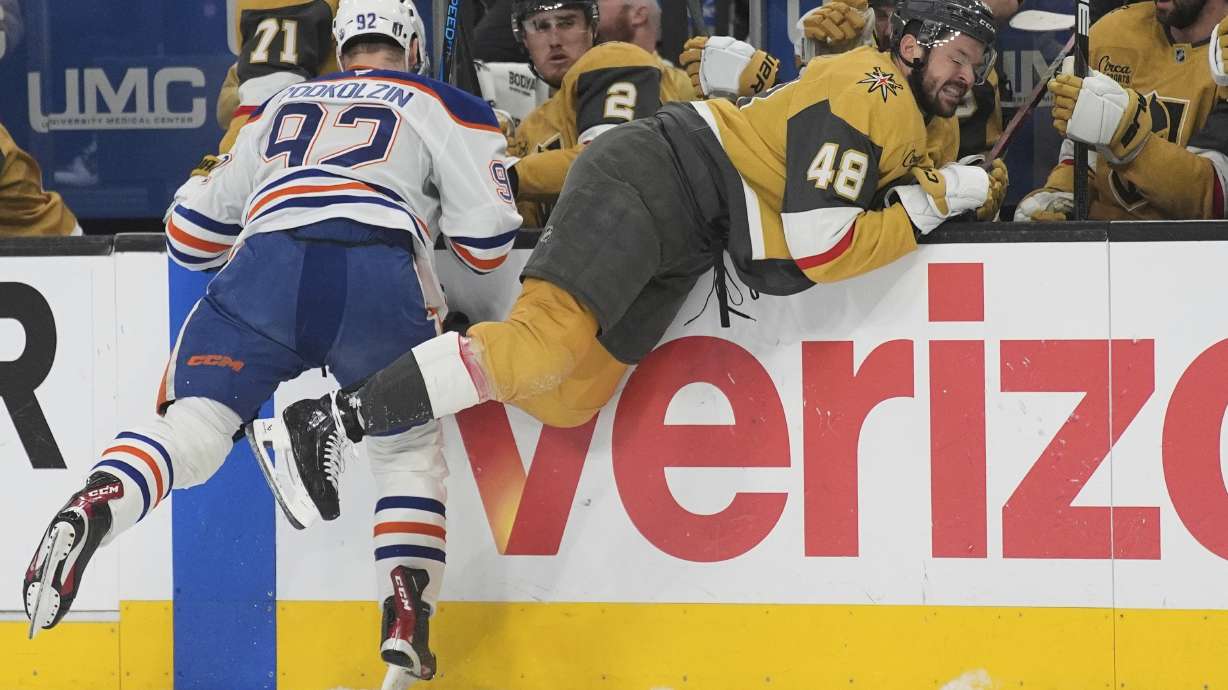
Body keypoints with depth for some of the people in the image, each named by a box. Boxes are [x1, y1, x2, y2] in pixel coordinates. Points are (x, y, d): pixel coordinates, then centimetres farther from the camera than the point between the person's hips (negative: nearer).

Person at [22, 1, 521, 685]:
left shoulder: (281, 108, 34)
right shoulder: (447, 108, 25)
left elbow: (195, 234, 34)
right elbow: (487, 243, 16)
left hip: (267, 262, 1)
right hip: (380, 270, -1)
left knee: (194, 423, -3)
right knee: (410, 445, 19)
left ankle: (93, 507, -33)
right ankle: (406, 620, 5)